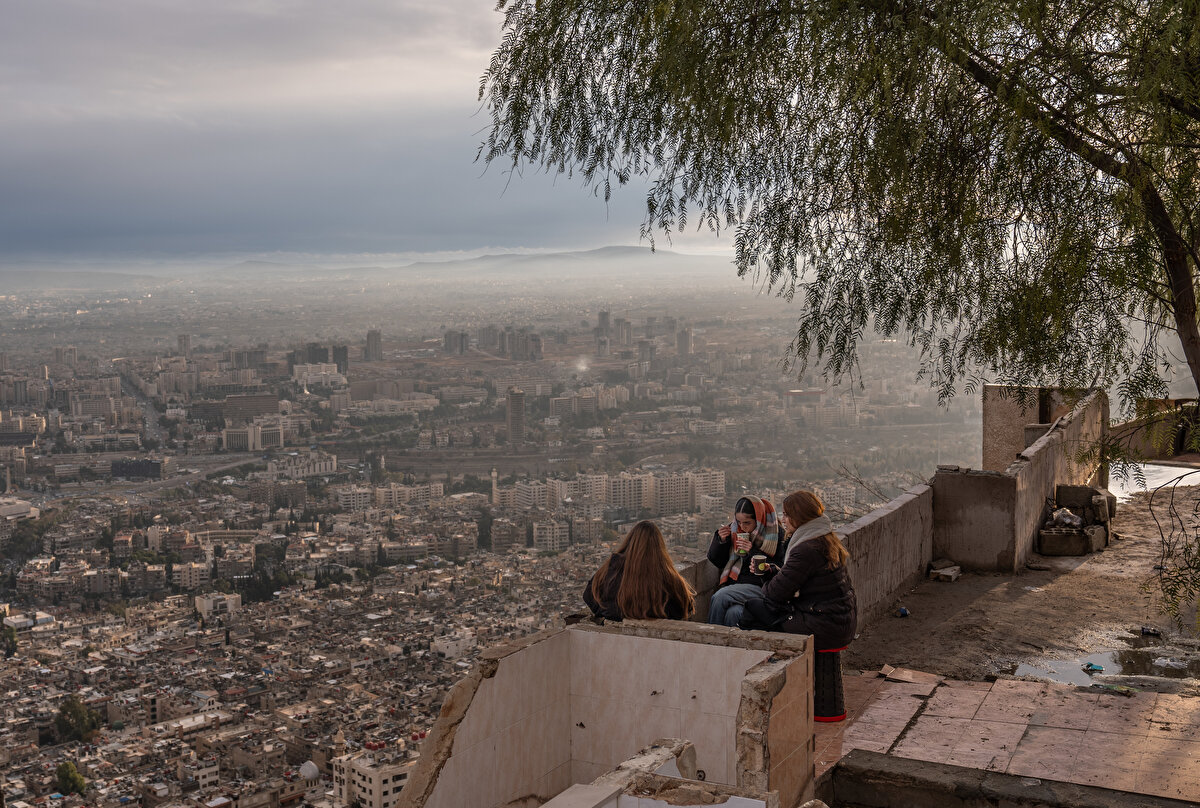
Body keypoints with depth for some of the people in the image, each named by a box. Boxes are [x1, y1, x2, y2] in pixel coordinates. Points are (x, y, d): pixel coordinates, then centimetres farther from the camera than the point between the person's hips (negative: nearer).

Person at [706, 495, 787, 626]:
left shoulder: (774, 535, -2)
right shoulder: (733, 530, 12)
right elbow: (717, 561, 19)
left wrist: (753, 552, -15)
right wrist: (721, 540, 1)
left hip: (757, 586, -4)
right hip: (732, 584, 4)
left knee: (720, 597, -30)